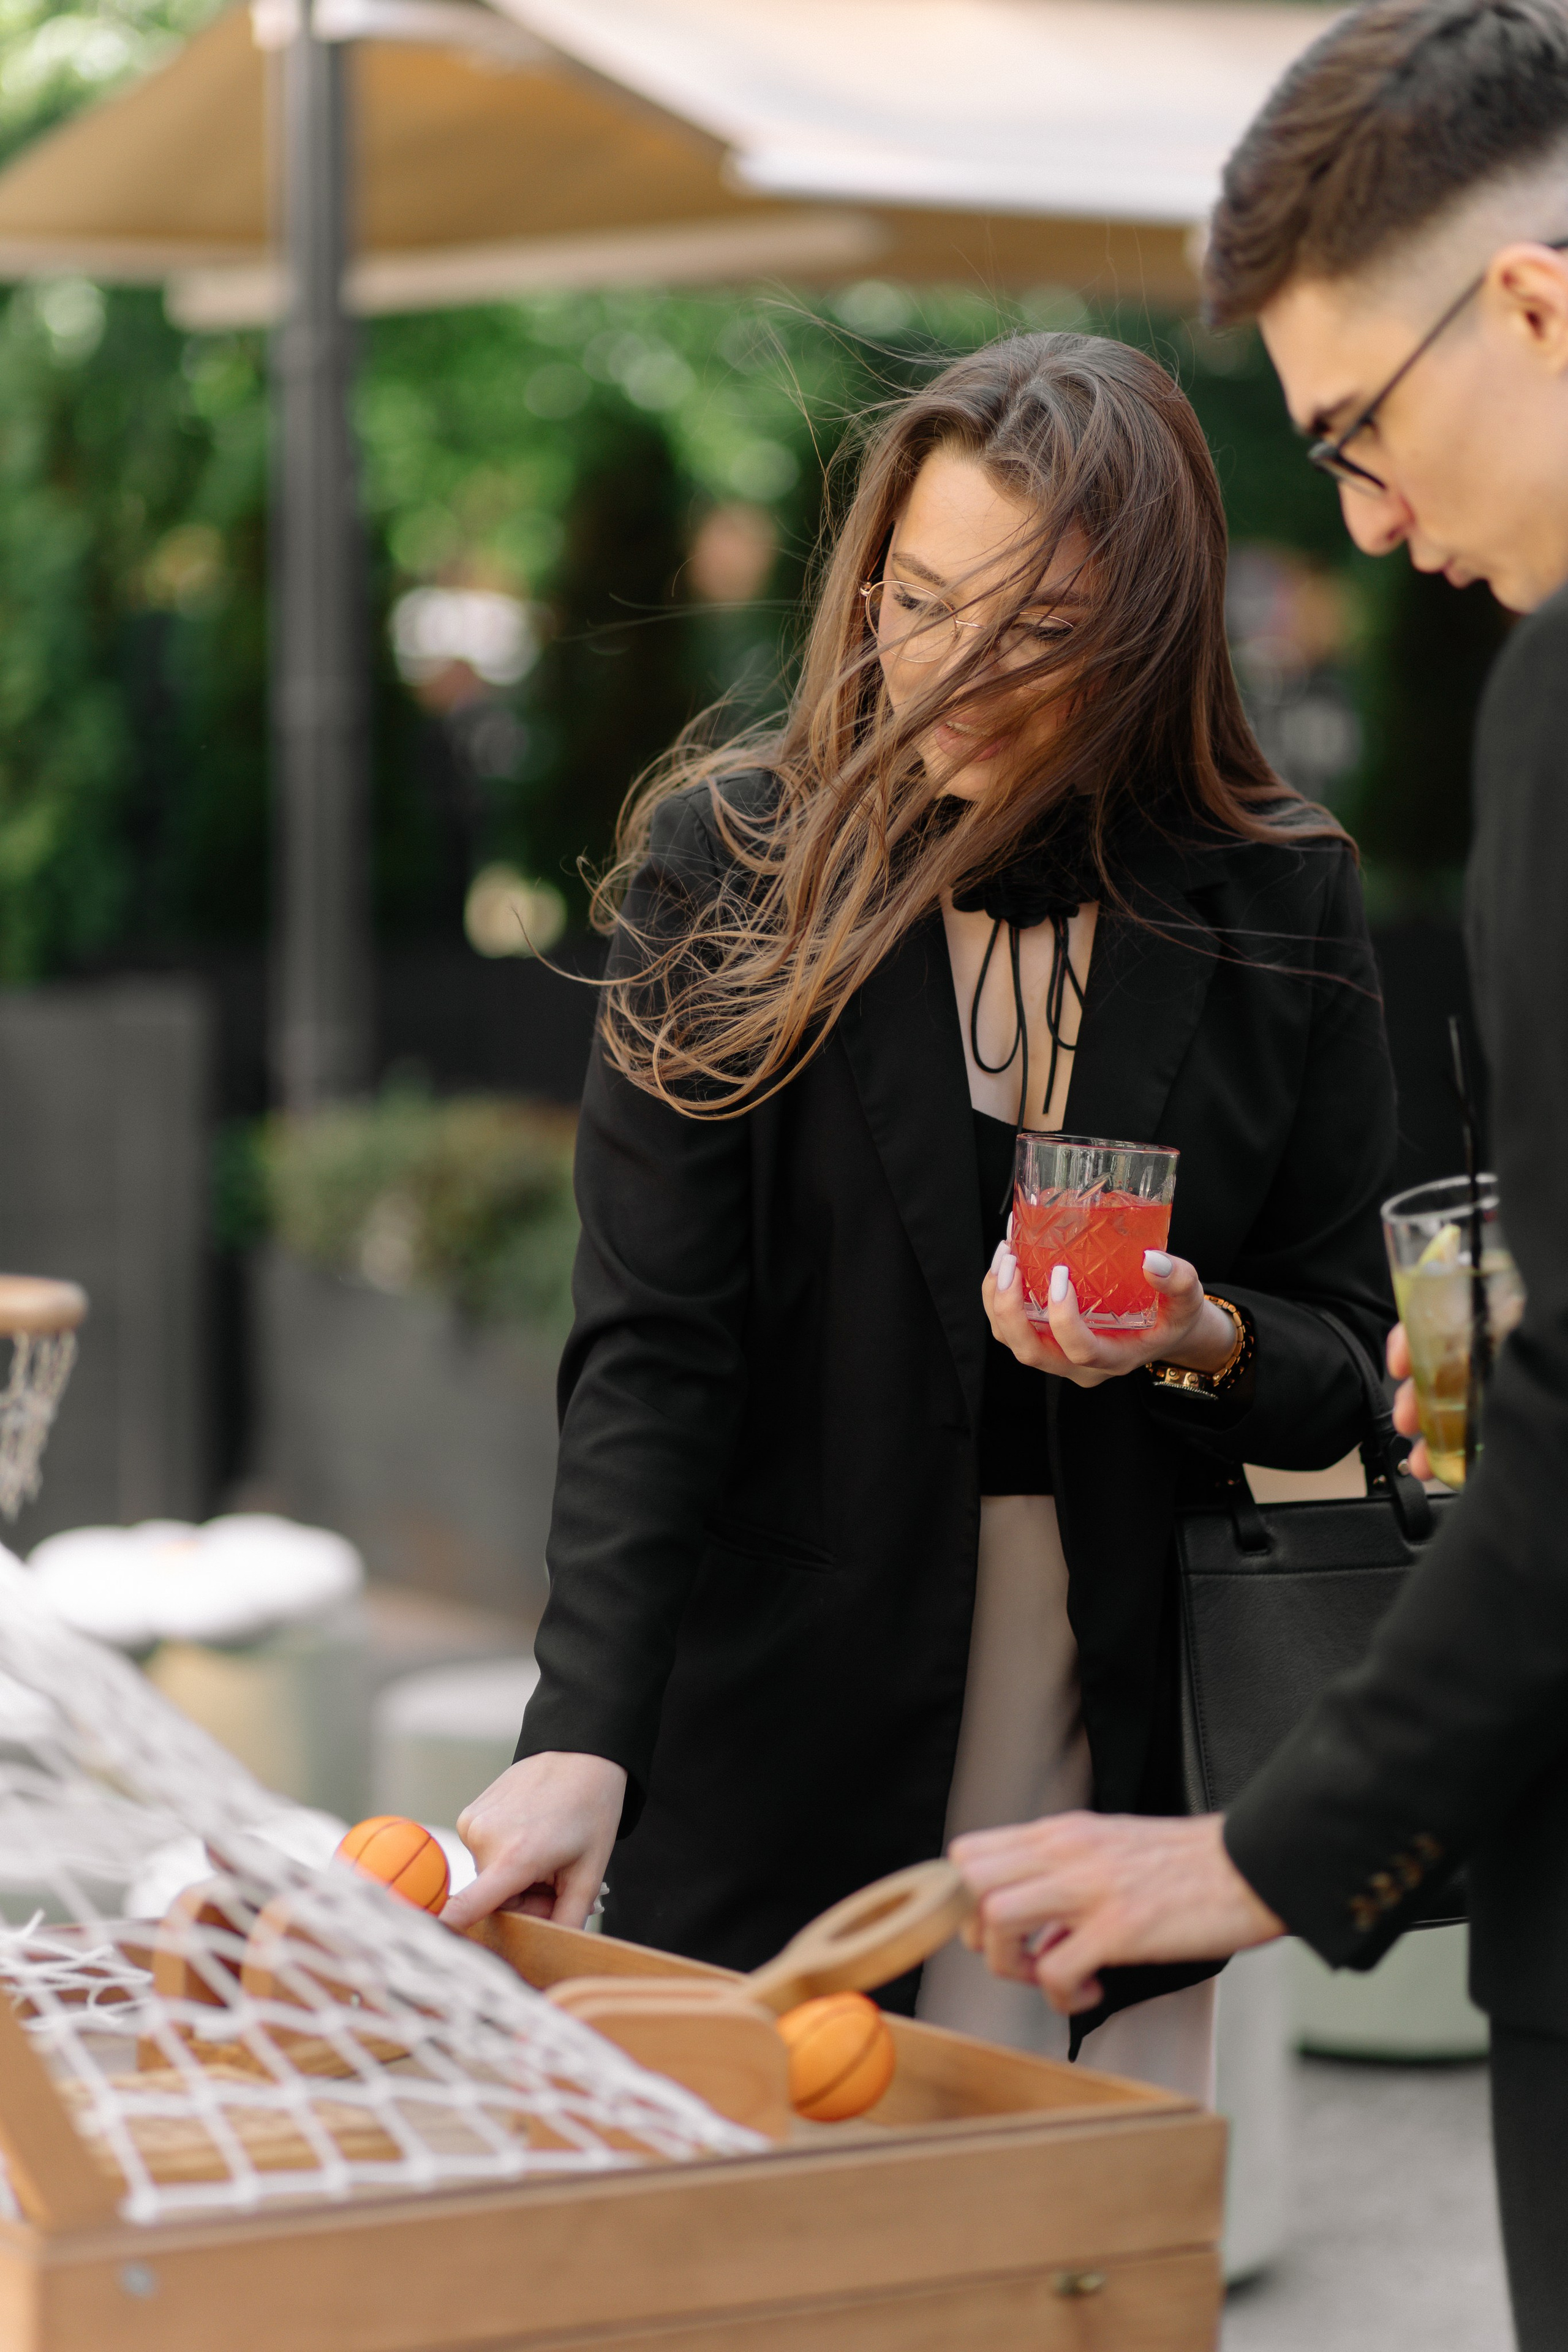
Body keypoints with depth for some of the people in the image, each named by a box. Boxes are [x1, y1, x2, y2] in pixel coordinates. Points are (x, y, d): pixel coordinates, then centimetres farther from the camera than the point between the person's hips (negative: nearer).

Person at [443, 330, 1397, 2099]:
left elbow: (1344, 1367, 7)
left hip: (1141, 1731, 2)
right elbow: (646, 1354, -12)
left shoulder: (1275, 905, 0)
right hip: (793, 1728, -2)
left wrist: (1205, 1341, -17)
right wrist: (583, 1741, -24)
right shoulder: (731, 871, -6)